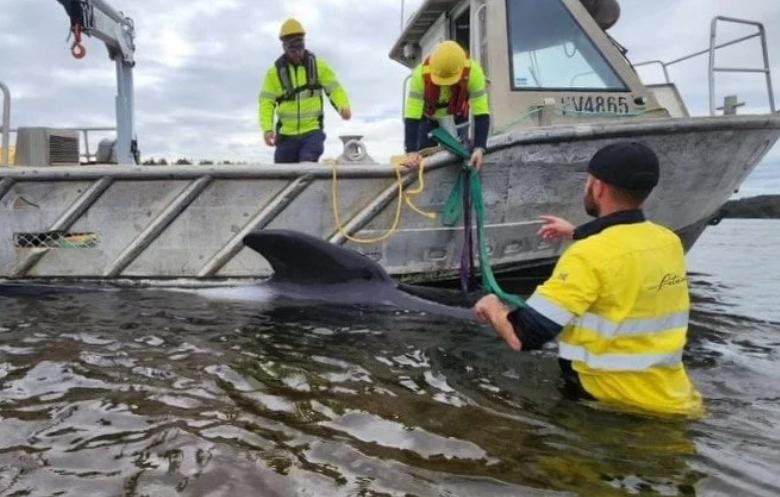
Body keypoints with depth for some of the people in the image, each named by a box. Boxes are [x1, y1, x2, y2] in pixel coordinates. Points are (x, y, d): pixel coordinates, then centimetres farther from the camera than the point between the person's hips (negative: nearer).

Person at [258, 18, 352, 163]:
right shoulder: (275, 71, 0)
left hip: (312, 131, -1)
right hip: (286, 134, 2)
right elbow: (266, 102, -2)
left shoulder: (318, 65, 2)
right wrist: (267, 128, -16)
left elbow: (334, 88, 2)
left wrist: (343, 106, -19)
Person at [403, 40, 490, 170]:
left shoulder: (473, 72, -39)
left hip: (457, 117, 1)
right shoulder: (421, 74, -41)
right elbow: (412, 116, -39)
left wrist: (479, 148, -49)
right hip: (428, 117, 0)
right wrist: (411, 152, -49)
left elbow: (481, 113, -37)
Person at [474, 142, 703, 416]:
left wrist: (492, 307, -1)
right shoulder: (669, 241, 0)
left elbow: (522, 337, -22)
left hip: (617, 407, -7)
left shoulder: (588, 257, -23)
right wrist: (577, 234, 37)